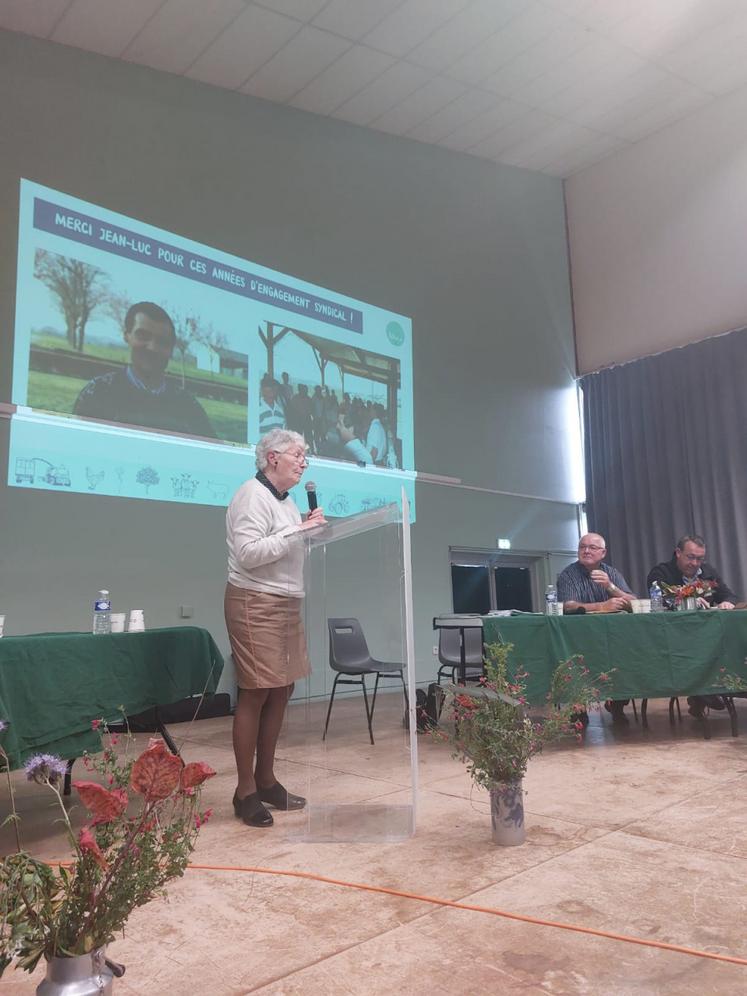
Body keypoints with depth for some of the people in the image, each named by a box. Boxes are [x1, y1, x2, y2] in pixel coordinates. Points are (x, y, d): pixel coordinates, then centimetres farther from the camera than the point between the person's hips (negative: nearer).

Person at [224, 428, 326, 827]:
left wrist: (309, 530, 4)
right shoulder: (253, 496, -11)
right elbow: (248, 553, -21)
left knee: (280, 692, 10)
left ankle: (266, 780, 22)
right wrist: (296, 531, -19)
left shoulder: (285, 500, 16)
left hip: (286, 604, 9)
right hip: (256, 604, -9)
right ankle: (245, 791, 5)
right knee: (255, 694, -5)